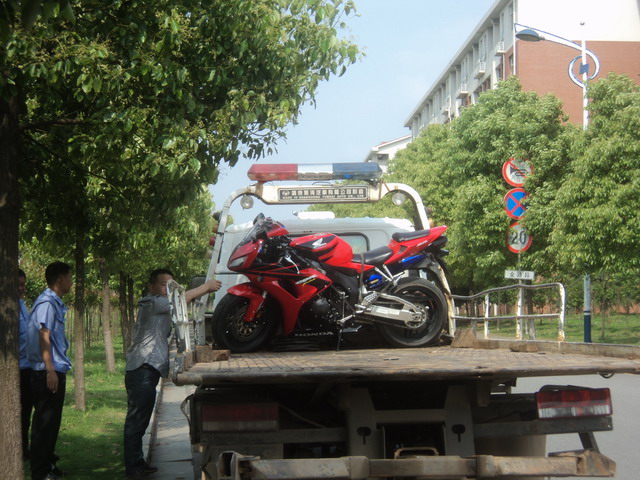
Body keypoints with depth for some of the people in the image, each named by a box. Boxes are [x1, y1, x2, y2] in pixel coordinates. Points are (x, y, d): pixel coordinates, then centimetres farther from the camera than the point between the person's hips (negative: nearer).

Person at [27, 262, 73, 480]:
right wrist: (50, 370, -24)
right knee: (44, 422, -4)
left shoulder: (56, 303, 16)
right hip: (48, 372, -10)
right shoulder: (47, 303, -13)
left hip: (56, 370, 10)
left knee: (51, 421, 16)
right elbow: (44, 335, -20)